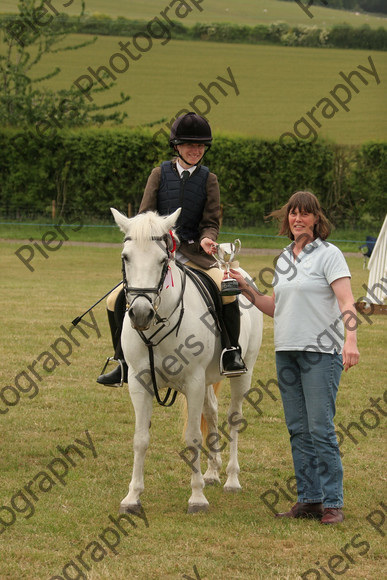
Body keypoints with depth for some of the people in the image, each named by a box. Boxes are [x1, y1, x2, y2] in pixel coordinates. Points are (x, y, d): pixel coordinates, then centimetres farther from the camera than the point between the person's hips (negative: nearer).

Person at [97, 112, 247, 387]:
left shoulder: (208, 180, 5)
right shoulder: (160, 174, 6)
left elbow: (211, 222, 4)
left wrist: (207, 239, -19)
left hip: (194, 253, -2)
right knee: (116, 300, -8)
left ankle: (232, 353, -14)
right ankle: (124, 364, 7)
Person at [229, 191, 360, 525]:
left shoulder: (329, 254, -5)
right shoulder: (284, 260, 15)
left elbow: (346, 301, -15)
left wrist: (350, 340, -29)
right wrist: (244, 287, 12)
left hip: (321, 352, -7)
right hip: (287, 353, 7)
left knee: (321, 428, -10)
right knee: (298, 430, 8)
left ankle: (333, 503, -5)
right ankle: (309, 500, 13)